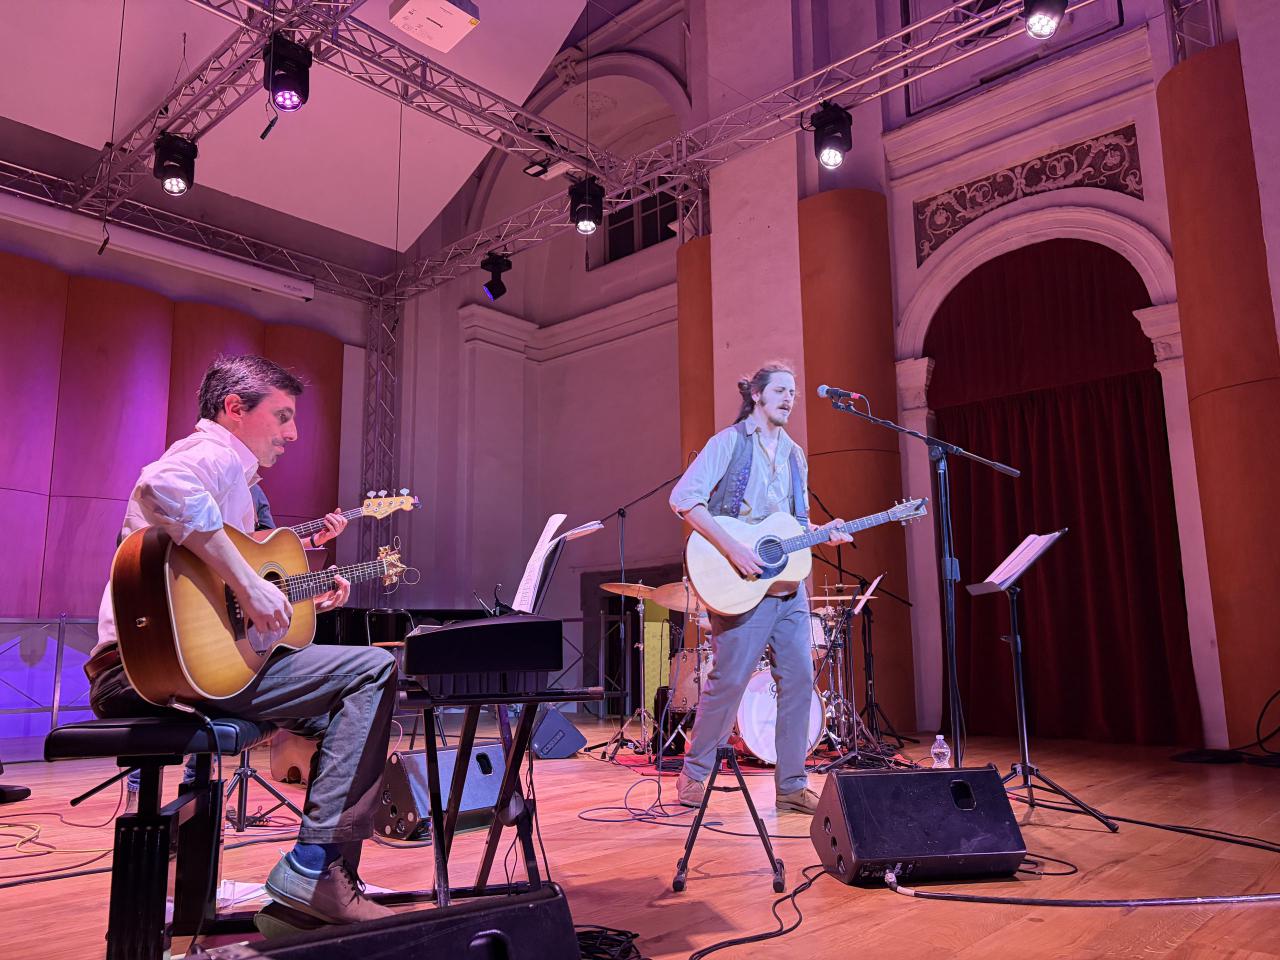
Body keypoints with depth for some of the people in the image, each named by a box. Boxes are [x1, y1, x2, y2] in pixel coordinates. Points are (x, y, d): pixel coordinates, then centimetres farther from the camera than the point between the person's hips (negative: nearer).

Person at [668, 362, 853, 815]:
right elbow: (684, 498, -14)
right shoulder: (729, 442, -4)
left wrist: (823, 532, 2)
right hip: (740, 585, -7)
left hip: (789, 585, 7)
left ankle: (792, 786, 16)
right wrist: (733, 549, -21)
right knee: (729, 680, -5)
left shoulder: (795, 455, 17)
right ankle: (693, 775, 13)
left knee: (799, 679, 5)